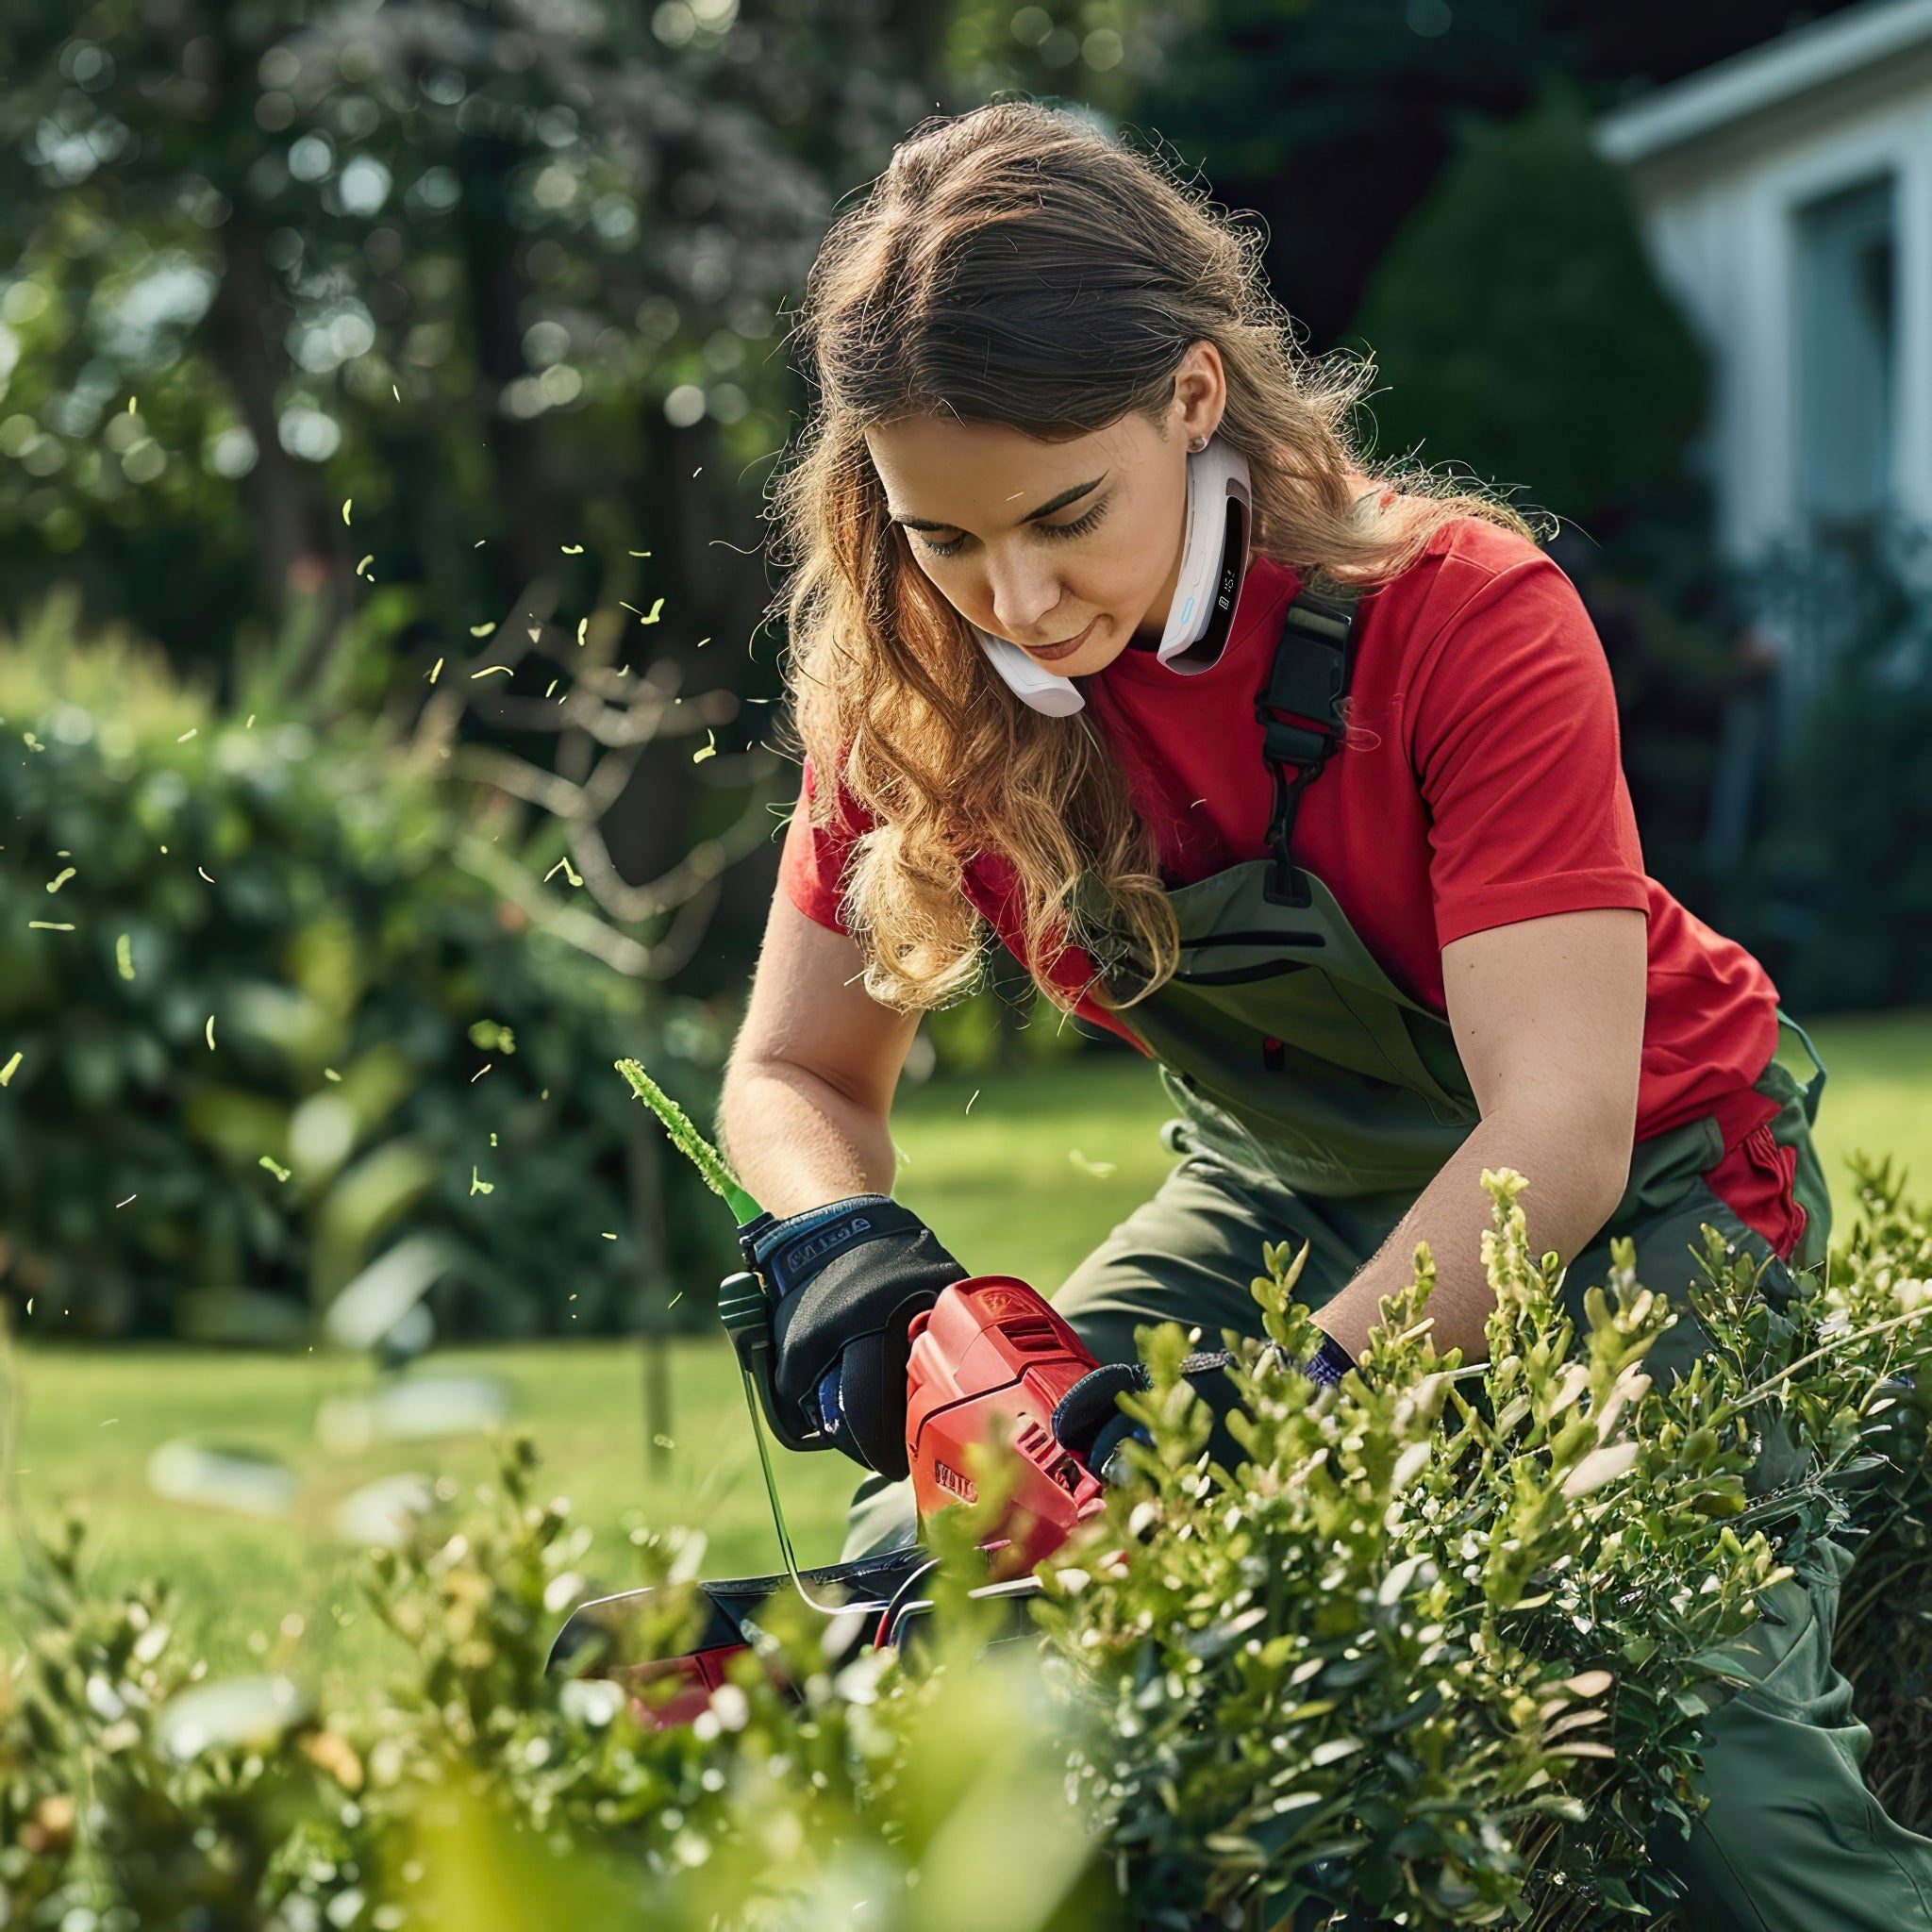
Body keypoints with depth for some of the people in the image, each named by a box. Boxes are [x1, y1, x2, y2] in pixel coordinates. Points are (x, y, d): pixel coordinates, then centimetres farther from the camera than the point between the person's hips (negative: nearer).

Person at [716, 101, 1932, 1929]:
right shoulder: (923, 688, -14)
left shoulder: (1465, 620, -28)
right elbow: (797, 1074, -4)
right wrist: (849, 1258, -28)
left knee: (1719, 1757, -26)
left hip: (1631, 1199, -5)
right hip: (1285, 1197, 5)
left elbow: (1557, 1132, -33)